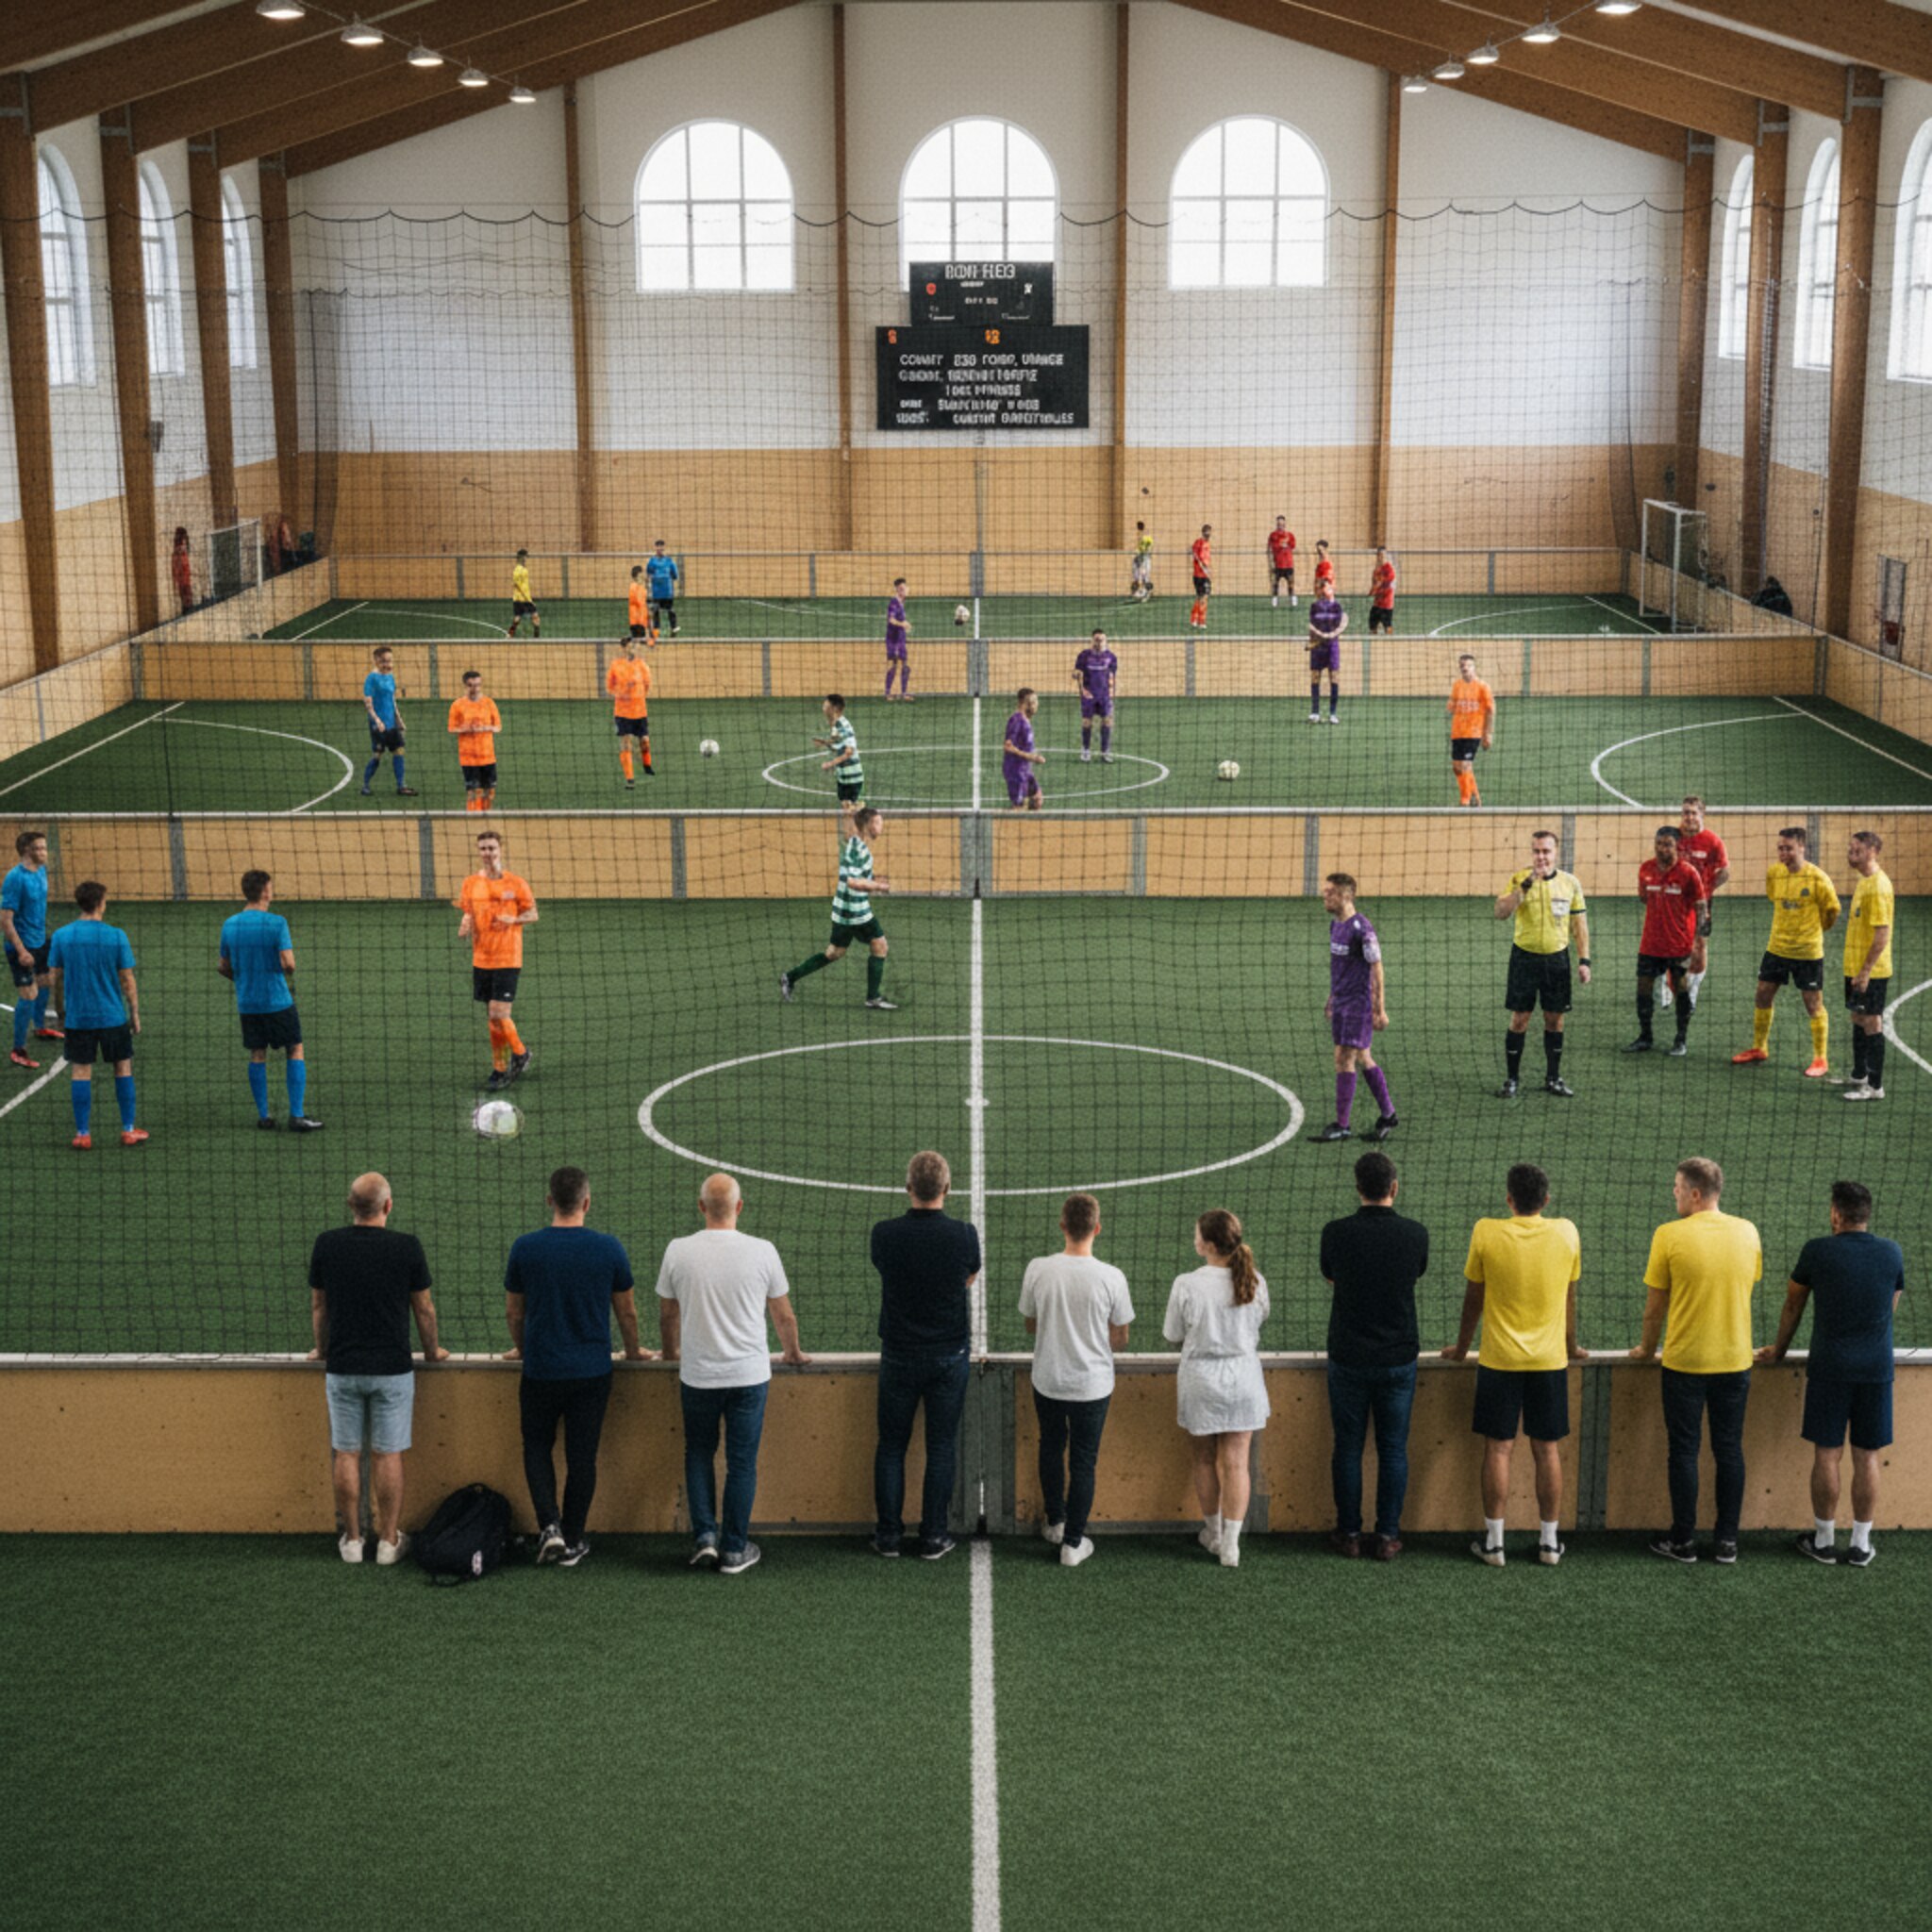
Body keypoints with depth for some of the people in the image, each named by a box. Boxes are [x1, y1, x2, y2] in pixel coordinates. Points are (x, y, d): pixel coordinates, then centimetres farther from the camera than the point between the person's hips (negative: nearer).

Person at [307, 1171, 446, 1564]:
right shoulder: (406, 1247, -8)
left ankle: (351, 1539, 14)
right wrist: (432, 1350, 17)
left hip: (342, 1368, 1)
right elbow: (423, 1308, 1)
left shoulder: (327, 1244, -4)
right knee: (388, 1455, 5)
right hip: (392, 1369, -1)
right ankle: (388, 1541, 10)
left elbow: (318, 1305, 7)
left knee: (346, 1454, 8)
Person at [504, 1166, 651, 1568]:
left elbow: (514, 1312, 6)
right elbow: (627, 1311, 5)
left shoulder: (525, 1248, -7)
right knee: (582, 1456, 10)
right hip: (591, 1372, 0)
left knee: (537, 1446, 17)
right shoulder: (608, 1248, -7)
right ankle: (573, 1542, 16)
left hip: (541, 1369, 0)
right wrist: (633, 1350, 24)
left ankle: (549, 1525, -1)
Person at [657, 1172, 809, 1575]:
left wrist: (672, 1351, 28)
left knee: (699, 1454, 19)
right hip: (749, 1375, -1)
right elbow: (784, 1316, 4)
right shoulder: (761, 1251, -8)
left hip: (697, 1375, 1)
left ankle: (705, 1534, 10)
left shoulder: (678, 1251, -6)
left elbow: (667, 1314, 8)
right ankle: (734, 1550, 13)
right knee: (742, 1463, 8)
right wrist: (794, 1353, 24)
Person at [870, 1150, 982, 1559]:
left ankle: (889, 1535, 14)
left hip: (899, 1356, 0)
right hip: (950, 1356, 0)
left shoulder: (885, 1234, -11)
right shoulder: (963, 1234, -12)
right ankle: (933, 1537, 11)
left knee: (891, 1446, 11)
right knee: (941, 1448, 8)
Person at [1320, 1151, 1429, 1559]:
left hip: (1348, 1358, 0)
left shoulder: (1336, 1233, -11)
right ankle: (1388, 1537, 14)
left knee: (1348, 1448, 10)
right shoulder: (1415, 1234, -9)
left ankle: (1349, 1534, 16)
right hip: (1398, 1357, 0)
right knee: (1393, 1450, 10)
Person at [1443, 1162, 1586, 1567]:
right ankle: (1549, 1542, 15)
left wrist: (1462, 1347, 17)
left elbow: (1473, 1298, 2)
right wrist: (1571, 1347, 24)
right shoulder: (1566, 1233, -2)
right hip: (1550, 1359, 2)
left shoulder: (1486, 1233, -8)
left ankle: (1493, 1543, 8)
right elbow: (1569, 1297, 9)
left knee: (1498, 1449, 4)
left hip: (1499, 1359, -2)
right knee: (1547, 1450, 9)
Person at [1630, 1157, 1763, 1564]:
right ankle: (1727, 1541, 16)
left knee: (1684, 1451, 7)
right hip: (1735, 1360, 3)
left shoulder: (1670, 1235, -13)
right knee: (1729, 1450, 11)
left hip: (1685, 1362, -3)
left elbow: (1655, 1304, -6)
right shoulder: (1747, 1232, -1)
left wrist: (1648, 1348, 11)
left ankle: (1683, 1541, 13)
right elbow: (1752, 1284, 12)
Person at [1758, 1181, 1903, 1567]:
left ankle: (1824, 1542, 14)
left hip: (1829, 1368, -2)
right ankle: (1861, 1545, 13)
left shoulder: (1818, 1250, -7)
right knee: (1866, 1458, 7)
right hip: (1876, 1368, 2)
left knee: (1827, 1456, 6)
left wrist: (1778, 1350, 22)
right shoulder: (1893, 1254, 0)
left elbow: (1793, 1305, 6)